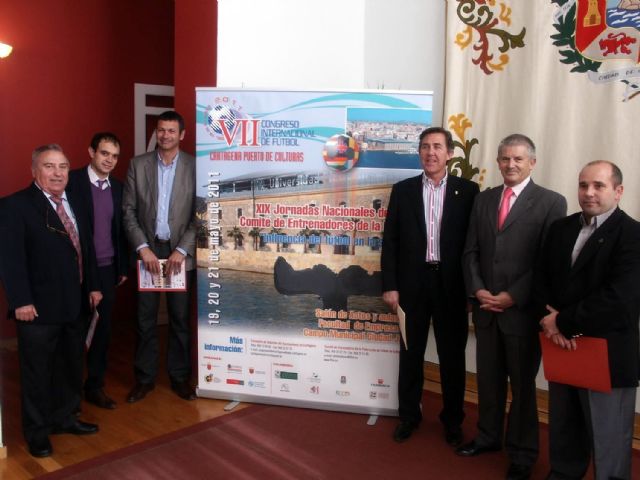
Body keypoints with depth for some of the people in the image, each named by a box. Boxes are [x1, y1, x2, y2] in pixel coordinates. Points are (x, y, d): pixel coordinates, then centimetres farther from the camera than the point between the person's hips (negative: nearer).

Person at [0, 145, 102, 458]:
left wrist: (93, 286, 11)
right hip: (39, 308, -7)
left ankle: (64, 418, 37)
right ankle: (37, 431, 26)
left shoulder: (74, 204, 12)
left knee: (70, 366, 19)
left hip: (75, 304, 7)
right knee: (37, 372, 8)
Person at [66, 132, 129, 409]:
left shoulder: (117, 187, 9)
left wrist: (123, 267, 12)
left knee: (103, 329, 9)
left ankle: (95, 386, 24)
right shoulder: (72, 180, -8)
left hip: (107, 269, 5)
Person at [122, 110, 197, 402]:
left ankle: (179, 376, 22)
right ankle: (144, 378, 22)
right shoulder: (138, 165, 3)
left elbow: (200, 215, -4)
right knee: (145, 318, 8)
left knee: (180, 318, 8)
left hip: (180, 252, -1)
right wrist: (143, 247, -10)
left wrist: (182, 250, -12)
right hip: (147, 250, 1)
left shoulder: (194, 166, -2)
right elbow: (128, 211, 1)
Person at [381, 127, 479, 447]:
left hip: (451, 284, -1)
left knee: (452, 356, 10)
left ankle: (452, 420, 29)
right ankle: (408, 416, 29)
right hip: (412, 282, 1)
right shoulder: (403, 190, 4)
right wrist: (390, 285, -4)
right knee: (411, 353, 13)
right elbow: (390, 240, 2)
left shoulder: (468, 190, 0)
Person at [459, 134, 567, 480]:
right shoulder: (483, 200, 10)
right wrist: (477, 290, -6)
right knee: (488, 378, 15)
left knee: (523, 383, 9)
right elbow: (471, 251, 8)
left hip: (523, 310, -4)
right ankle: (488, 436, 34)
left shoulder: (551, 202, -5)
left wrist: (513, 296, -14)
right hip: (486, 307, 4)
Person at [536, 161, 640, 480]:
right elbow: (542, 278, 9)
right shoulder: (560, 228, 9)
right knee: (563, 427, 21)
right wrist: (550, 321, -9)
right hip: (562, 346, 6)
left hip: (607, 353, -6)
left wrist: (562, 322, -16)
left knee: (607, 437, 8)